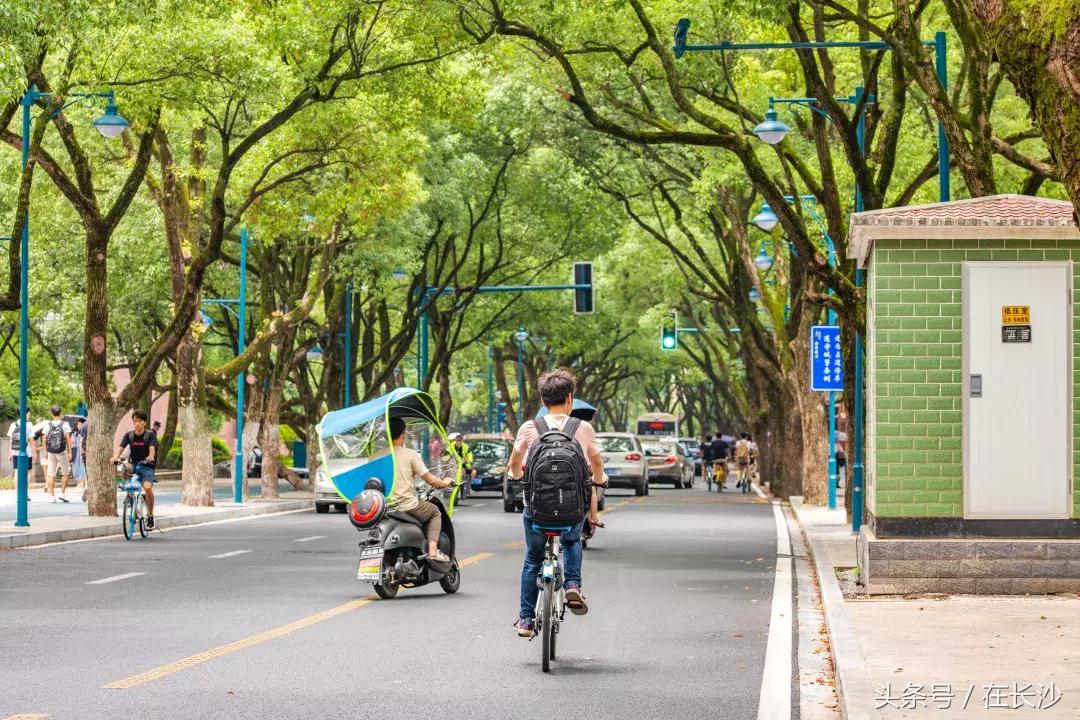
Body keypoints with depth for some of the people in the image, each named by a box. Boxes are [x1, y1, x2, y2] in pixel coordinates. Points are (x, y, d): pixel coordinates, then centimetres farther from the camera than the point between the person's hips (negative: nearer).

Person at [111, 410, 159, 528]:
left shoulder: (150, 435, -4)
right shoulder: (129, 435, 2)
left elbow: (152, 448, -19)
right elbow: (121, 448, -10)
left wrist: (150, 457, -41)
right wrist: (115, 457, -31)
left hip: (147, 466, -4)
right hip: (134, 465, 4)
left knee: (147, 487, -27)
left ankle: (150, 516, -11)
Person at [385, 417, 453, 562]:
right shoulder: (410, 454, -6)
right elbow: (430, 480, -5)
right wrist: (444, 483, 16)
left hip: (386, 506, 4)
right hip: (408, 505, -4)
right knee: (434, 511, 24)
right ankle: (432, 549, 7)